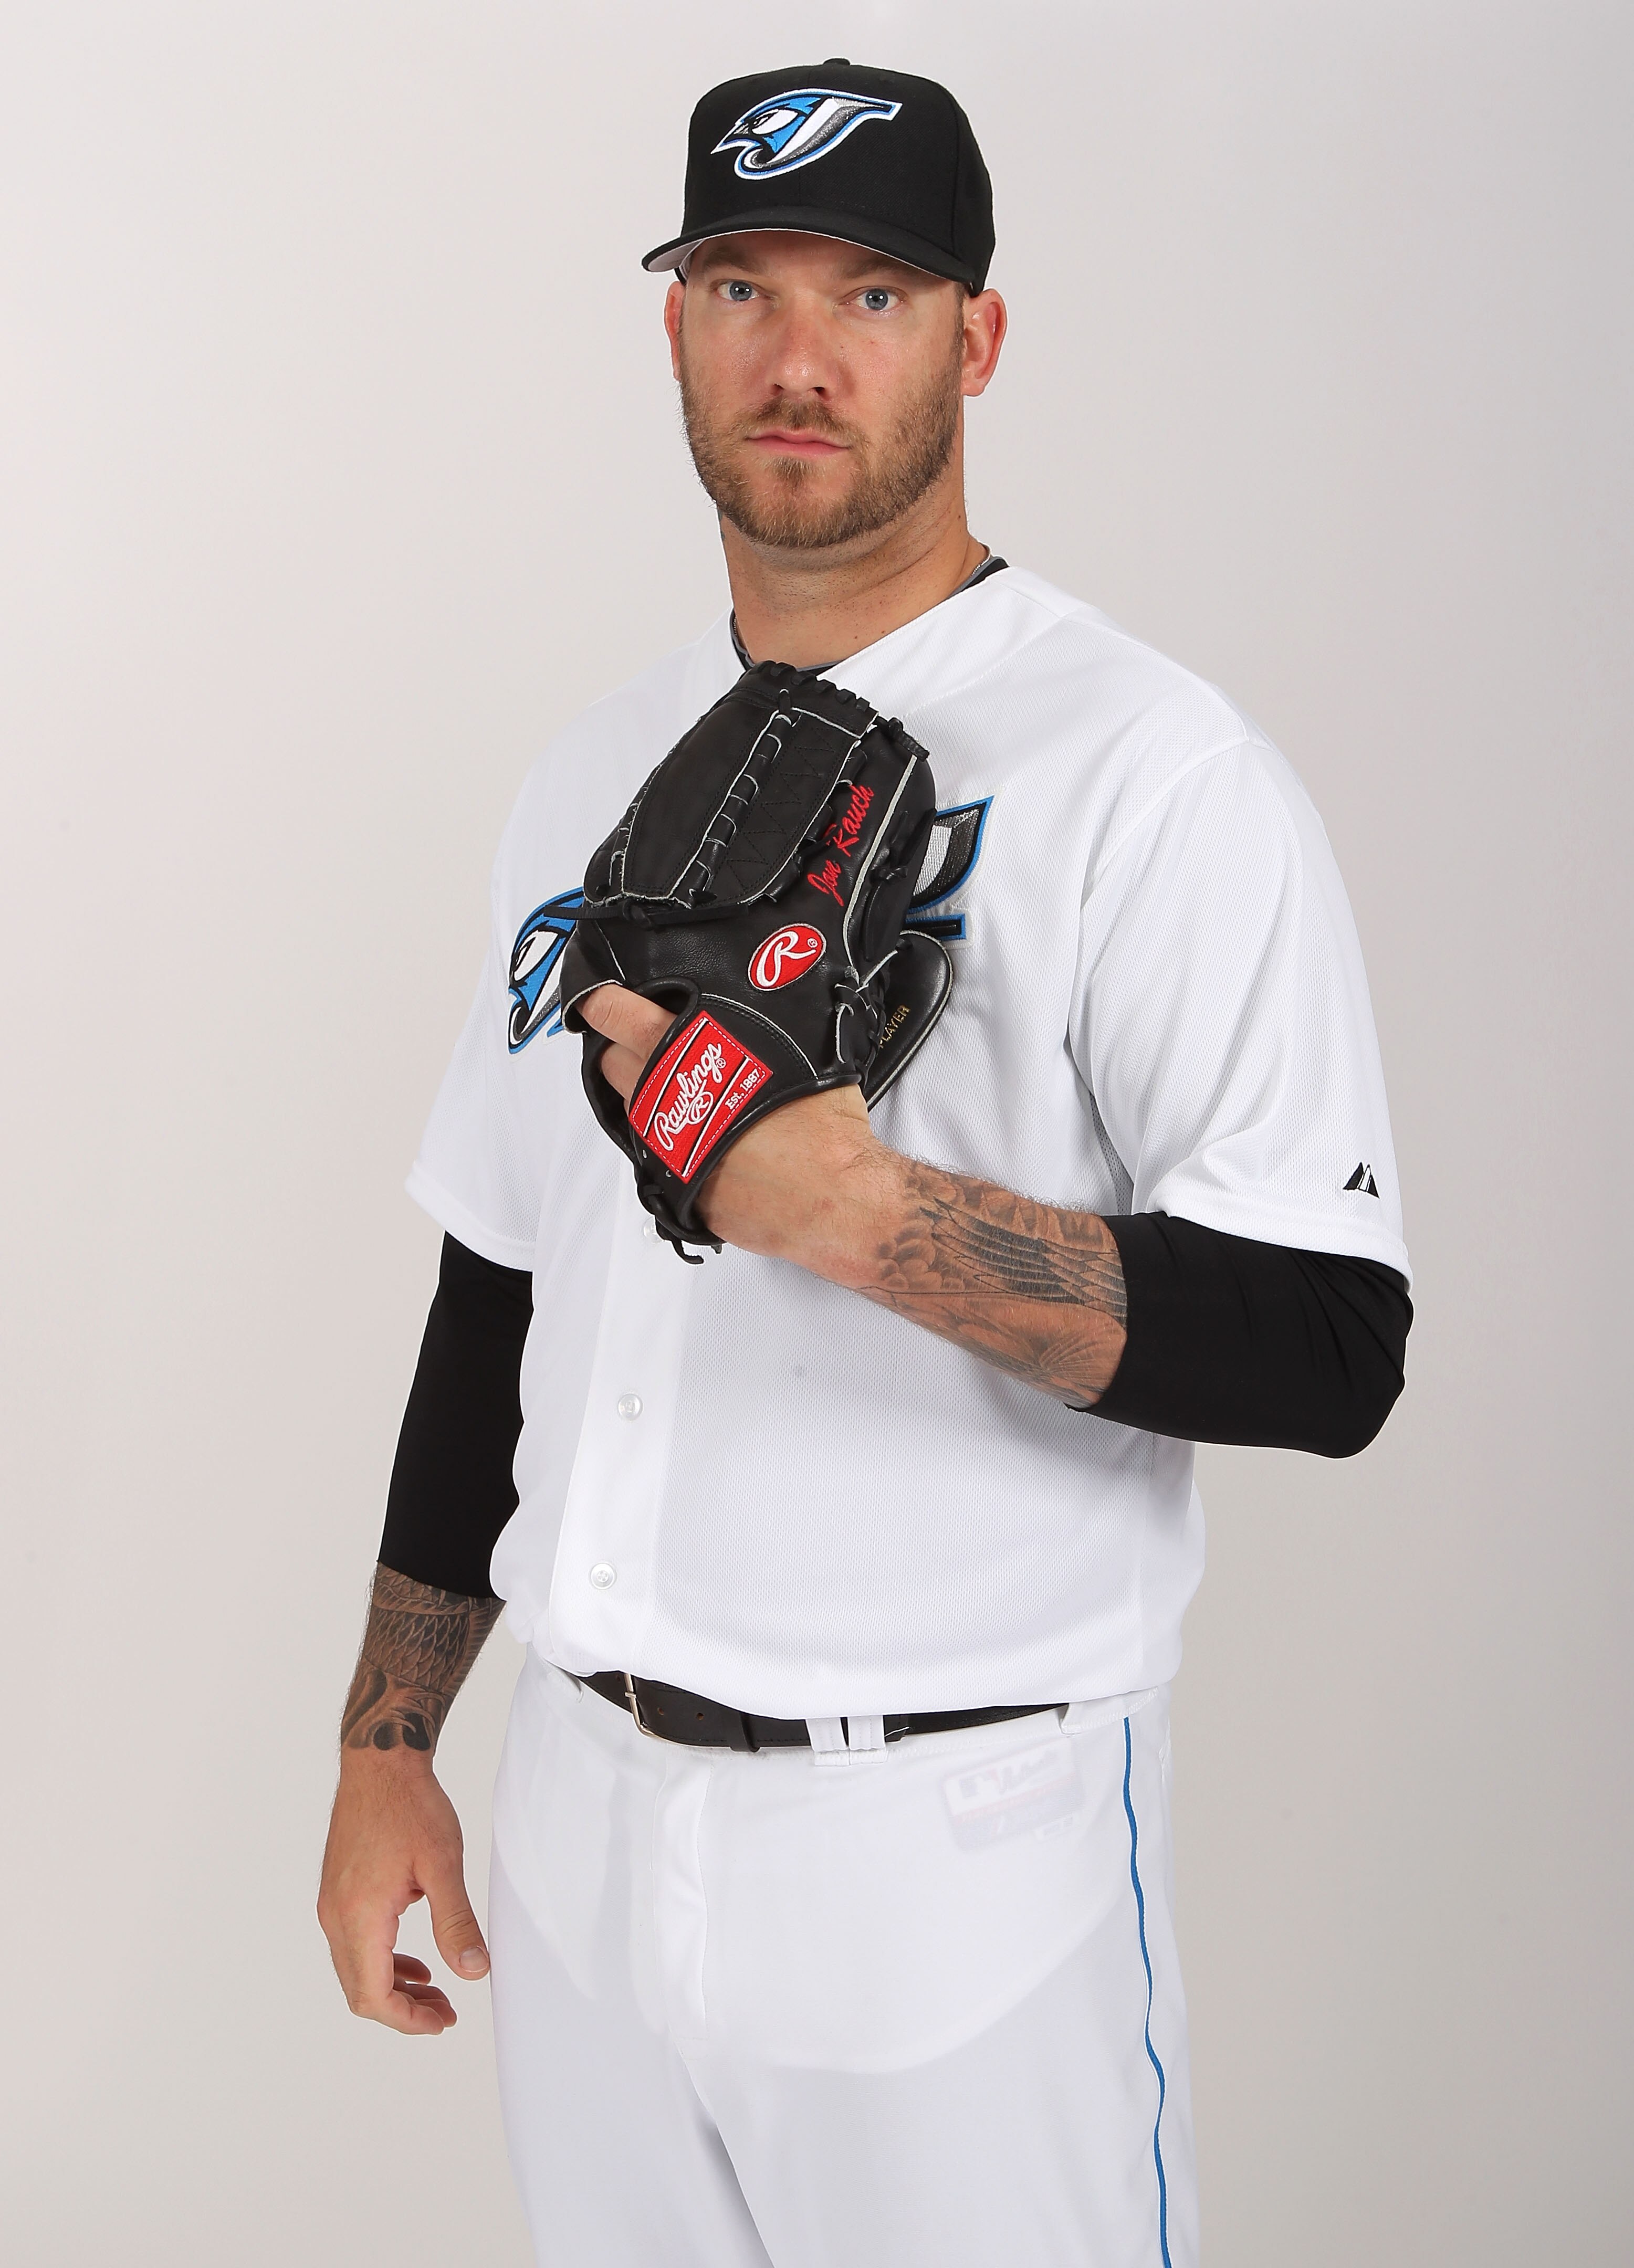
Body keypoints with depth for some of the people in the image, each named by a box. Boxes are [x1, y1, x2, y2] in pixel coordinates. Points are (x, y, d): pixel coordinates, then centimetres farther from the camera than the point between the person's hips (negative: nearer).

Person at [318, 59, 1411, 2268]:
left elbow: (1332, 1349, -18)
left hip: (953, 1855, -6)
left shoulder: (1155, 771, -12)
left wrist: (859, 1205, -28)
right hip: (583, 1831, 6)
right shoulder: (600, 771, 9)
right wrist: (385, 1747, 14)